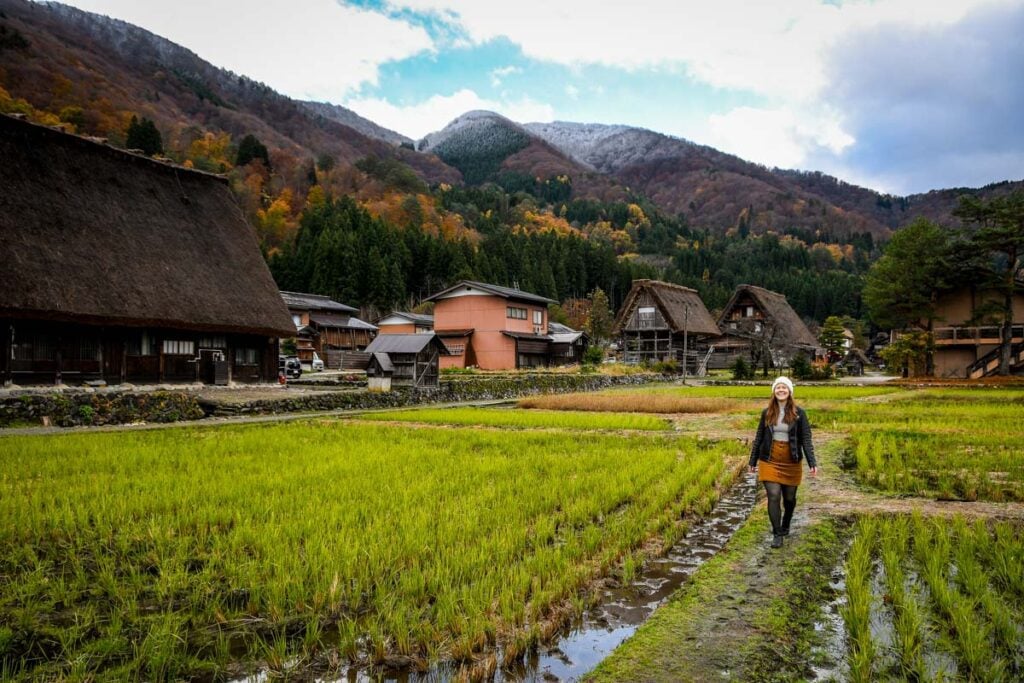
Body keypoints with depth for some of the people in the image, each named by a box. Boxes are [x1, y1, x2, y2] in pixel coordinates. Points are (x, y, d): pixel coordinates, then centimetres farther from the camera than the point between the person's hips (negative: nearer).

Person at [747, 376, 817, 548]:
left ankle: (785, 525, 38)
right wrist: (753, 461, 10)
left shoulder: (798, 413, -2)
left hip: (791, 463, 0)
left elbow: (806, 439, -5)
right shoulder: (767, 413, 2)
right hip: (770, 461, 0)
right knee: (773, 497, -7)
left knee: (789, 498, 12)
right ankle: (777, 535, 3)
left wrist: (812, 463, -14)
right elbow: (759, 438, 8)